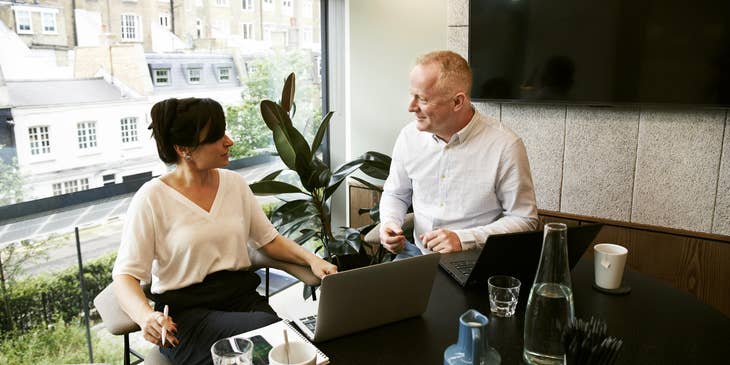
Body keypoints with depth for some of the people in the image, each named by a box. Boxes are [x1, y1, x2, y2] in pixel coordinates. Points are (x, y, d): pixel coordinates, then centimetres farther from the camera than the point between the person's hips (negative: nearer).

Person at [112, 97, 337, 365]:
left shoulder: (234, 183, 8)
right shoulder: (152, 198, -7)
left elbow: (269, 240, 14)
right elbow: (125, 275, -8)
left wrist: (310, 258, -4)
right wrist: (145, 316, -29)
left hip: (242, 297, 4)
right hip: (185, 311, -4)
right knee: (268, 329, -30)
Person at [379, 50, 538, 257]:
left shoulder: (505, 146, -14)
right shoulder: (409, 136, 1)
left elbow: (525, 220, -7)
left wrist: (463, 239, -18)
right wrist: (389, 223, -4)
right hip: (418, 253, 3)